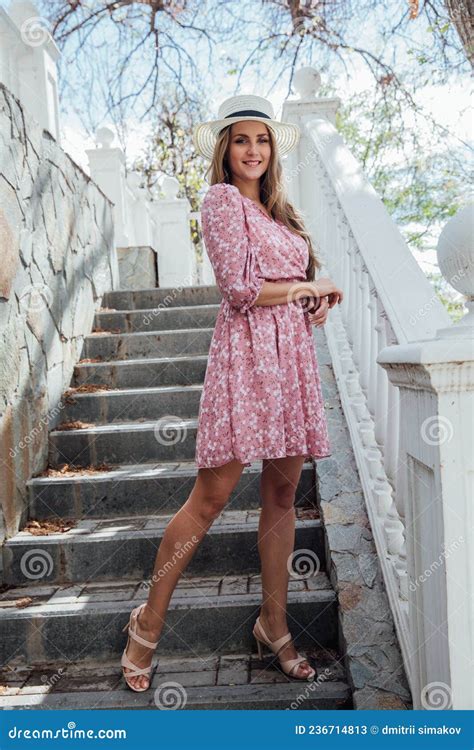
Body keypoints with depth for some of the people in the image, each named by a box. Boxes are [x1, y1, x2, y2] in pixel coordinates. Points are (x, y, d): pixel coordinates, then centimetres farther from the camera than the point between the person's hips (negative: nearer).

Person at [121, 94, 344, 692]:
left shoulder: (277, 211, 24)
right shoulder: (223, 198, 0)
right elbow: (239, 288, -12)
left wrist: (319, 303, 2)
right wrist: (309, 287, -1)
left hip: (293, 351, 8)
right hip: (248, 347, -7)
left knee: (282, 493, 8)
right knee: (212, 493, -7)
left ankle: (273, 624, 21)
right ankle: (147, 625, 10)